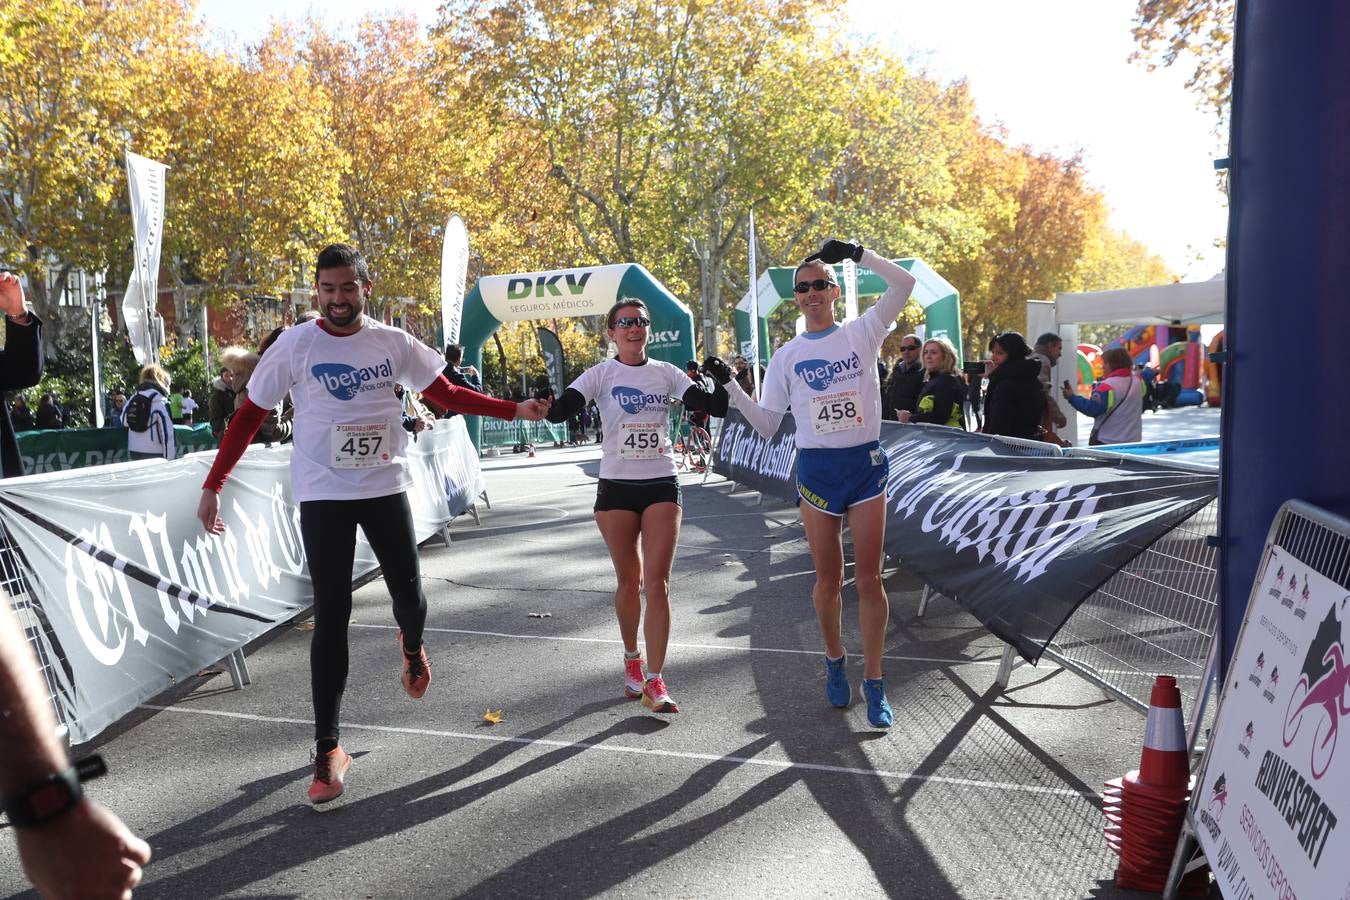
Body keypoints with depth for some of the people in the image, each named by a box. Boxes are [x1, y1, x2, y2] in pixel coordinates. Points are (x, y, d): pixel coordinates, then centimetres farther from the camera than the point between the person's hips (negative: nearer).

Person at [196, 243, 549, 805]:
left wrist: (514, 410, -1)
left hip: (385, 489, 2)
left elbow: (447, 394, 7)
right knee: (331, 617, -3)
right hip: (323, 496, -2)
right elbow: (249, 417, -2)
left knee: (409, 596, 5)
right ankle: (327, 750, 8)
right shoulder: (295, 345, -7)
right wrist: (213, 486, -6)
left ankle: (411, 648, 45)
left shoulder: (393, 343, 0)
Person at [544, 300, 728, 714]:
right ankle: (632, 661, 33)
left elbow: (713, 406, 0)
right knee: (629, 582, 9)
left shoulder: (666, 373, 6)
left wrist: (723, 381, -17)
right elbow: (560, 410, -13)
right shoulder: (601, 374, 0)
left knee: (657, 582, -6)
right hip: (616, 487, -1)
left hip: (662, 485, 1)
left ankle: (654, 682, -2)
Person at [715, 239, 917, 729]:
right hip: (816, 469, 1)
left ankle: (873, 683, 9)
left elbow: (904, 283, -9)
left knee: (869, 578, -1)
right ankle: (835, 661, 32)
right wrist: (730, 385, -5)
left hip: (867, 464, -1)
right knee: (828, 580, 9)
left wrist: (857, 253, -16)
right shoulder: (787, 356, 5)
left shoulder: (862, 333, 2)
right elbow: (767, 425, 5)